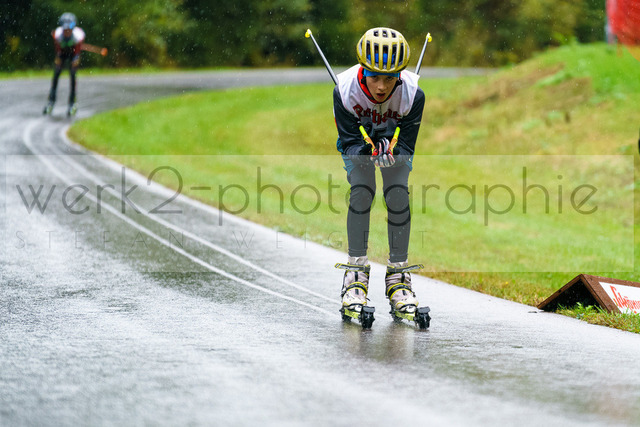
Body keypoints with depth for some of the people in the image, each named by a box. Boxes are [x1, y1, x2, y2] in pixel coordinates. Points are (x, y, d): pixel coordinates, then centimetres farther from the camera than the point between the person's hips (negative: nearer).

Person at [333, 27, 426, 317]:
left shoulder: (413, 94, -33)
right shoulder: (346, 90, -34)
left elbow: (406, 145, -26)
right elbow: (349, 141, -26)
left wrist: (390, 151, -47)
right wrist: (367, 152, -46)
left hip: (395, 142, 0)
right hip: (358, 142, 0)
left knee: (398, 195, -17)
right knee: (361, 192, -20)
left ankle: (398, 275, -5)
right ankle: (356, 273, -10)